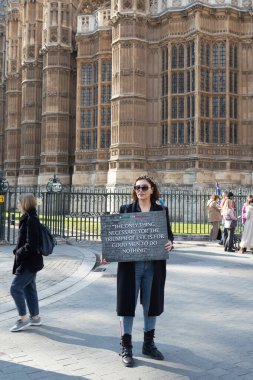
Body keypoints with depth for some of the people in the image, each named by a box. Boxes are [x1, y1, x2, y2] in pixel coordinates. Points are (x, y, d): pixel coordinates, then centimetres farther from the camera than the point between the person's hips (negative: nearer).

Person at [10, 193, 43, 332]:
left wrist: (18, 252, -12)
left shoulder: (31, 220, -20)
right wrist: (18, 250, 8)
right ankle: (35, 317, 26)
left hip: (29, 263, -10)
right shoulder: (28, 218, 10)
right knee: (29, 289, 16)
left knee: (15, 288, -4)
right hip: (30, 262, 10)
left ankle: (23, 319, 5)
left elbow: (31, 245, -23)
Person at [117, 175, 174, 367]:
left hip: (154, 265, 2)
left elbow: (169, 235, 6)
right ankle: (126, 347, 14)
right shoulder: (126, 209, 4)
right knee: (127, 303, 2)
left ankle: (149, 344, 29)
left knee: (152, 303, 11)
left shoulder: (162, 210, 6)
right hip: (130, 264, -1)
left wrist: (170, 244, -17)